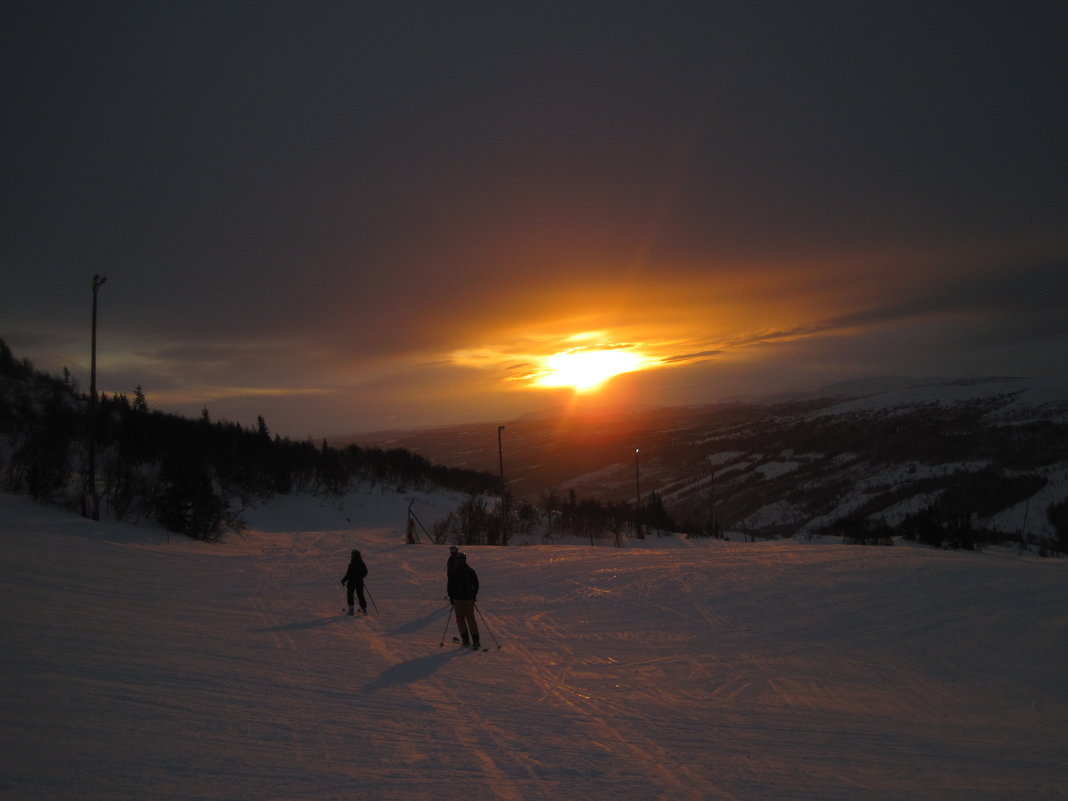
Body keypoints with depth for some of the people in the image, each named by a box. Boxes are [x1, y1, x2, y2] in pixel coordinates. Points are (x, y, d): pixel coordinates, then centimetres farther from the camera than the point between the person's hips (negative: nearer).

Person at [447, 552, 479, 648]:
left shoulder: (453, 572, -9)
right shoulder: (471, 571, -1)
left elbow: (450, 586, -5)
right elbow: (476, 584, 6)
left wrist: (451, 597, 6)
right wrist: (474, 595, 17)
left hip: (458, 598, -2)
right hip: (469, 598, 2)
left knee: (460, 618, 12)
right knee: (471, 618, 6)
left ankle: (465, 638, 7)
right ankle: (475, 640, -2)